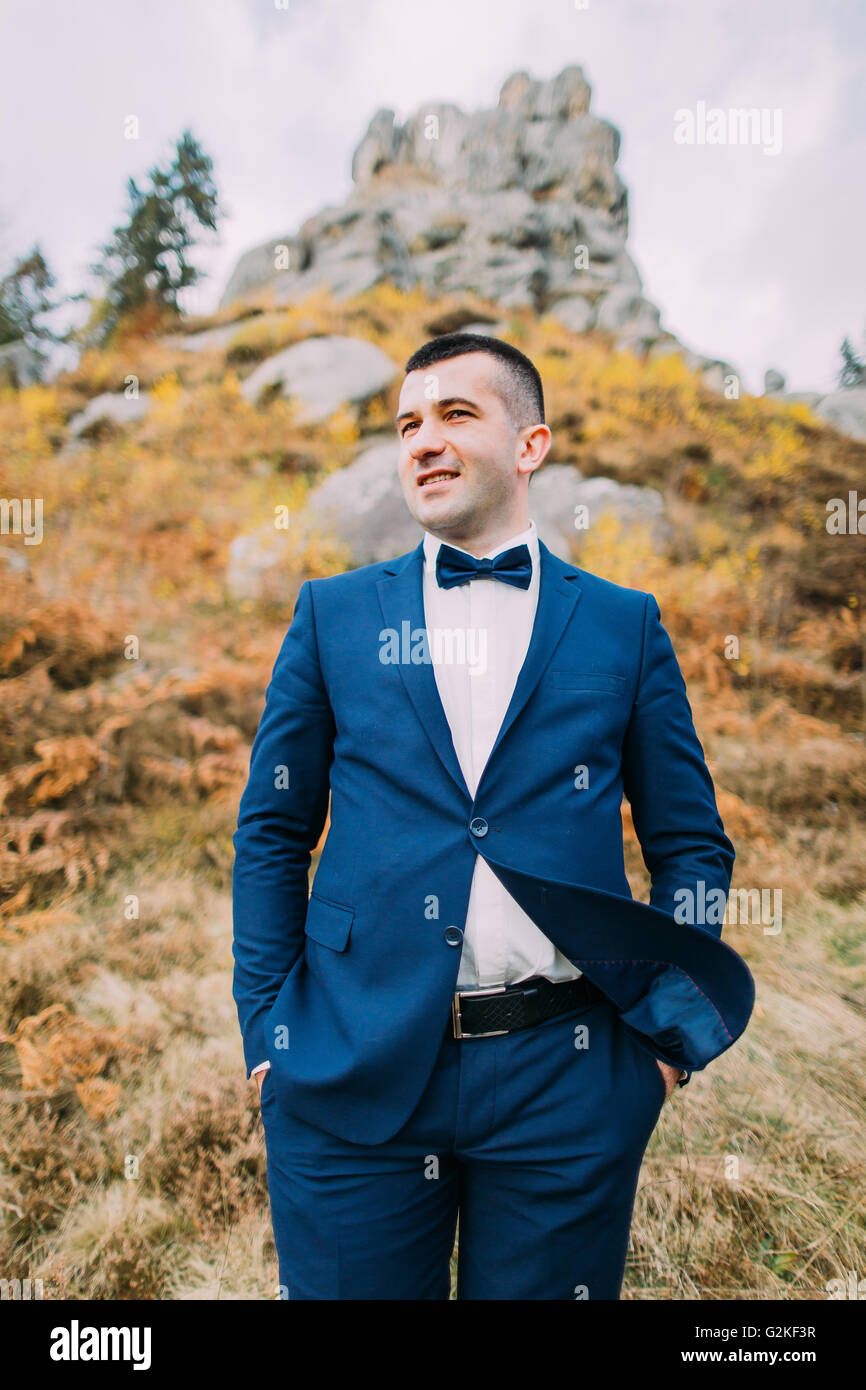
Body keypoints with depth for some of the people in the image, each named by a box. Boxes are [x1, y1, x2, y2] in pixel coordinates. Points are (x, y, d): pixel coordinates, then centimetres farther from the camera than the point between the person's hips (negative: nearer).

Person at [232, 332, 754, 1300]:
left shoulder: (625, 625, 2)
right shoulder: (333, 614, 4)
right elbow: (271, 833, 6)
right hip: (352, 1072, 1)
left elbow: (692, 845, 6)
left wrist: (671, 1031, -4)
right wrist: (268, 1031, 0)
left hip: (566, 1077, 0)